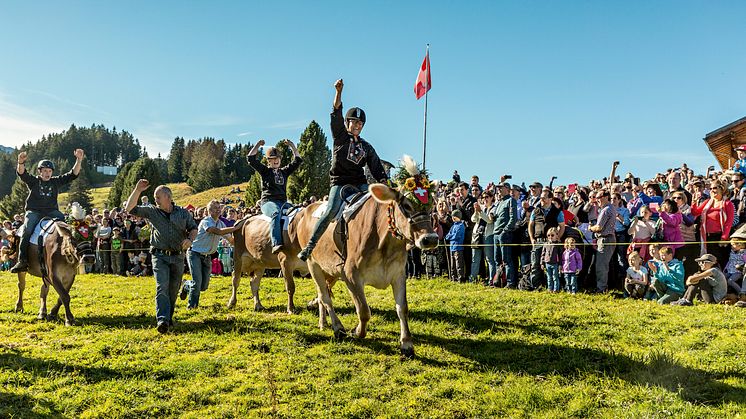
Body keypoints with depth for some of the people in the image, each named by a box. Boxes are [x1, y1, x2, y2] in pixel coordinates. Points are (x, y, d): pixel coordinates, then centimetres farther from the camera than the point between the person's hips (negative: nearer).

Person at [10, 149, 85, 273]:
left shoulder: (56, 181, 12)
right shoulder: (33, 181, 8)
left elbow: (73, 174, 5)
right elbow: (21, 173, -12)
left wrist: (79, 160, -9)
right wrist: (21, 162, -34)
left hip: (51, 211, 2)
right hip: (34, 212, -2)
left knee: (64, 220, -27)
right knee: (27, 231, -24)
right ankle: (22, 261, -23)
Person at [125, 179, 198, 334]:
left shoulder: (183, 213, 5)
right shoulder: (152, 211, 4)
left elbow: (194, 229, 10)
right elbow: (130, 208, -2)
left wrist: (190, 239, -12)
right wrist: (138, 190, -12)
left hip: (178, 257, 2)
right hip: (160, 256, -1)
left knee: (173, 290, 10)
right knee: (162, 287, -16)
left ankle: (169, 318, 27)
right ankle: (162, 320, -24)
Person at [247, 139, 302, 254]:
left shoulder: (285, 171, 24)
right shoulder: (265, 171, 13)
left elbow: (298, 160, 26)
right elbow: (251, 159, 4)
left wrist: (292, 146, 19)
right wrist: (257, 145, 3)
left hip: (283, 202, 5)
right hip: (268, 202, -5)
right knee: (276, 213, -38)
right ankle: (276, 244, -51)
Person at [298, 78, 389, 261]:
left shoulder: (366, 147, 18)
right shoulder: (340, 136, 9)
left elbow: (377, 168, 14)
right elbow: (336, 113, -4)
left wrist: (384, 182, -3)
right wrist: (339, 92, -17)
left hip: (360, 183, 4)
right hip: (339, 183, -4)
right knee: (331, 210, -24)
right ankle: (310, 245, -18)